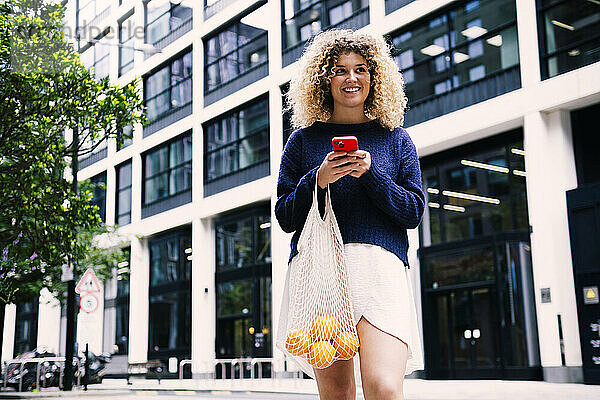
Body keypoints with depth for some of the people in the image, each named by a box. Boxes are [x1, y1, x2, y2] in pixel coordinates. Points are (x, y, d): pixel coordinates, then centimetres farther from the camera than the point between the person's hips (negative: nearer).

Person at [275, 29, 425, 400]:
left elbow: (414, 213, 8)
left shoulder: (395, 139, 15)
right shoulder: (305, 140, 15)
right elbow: (285, 217, 11)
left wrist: (370, 174, -6)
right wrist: (317, 181, -7)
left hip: (380, 266, 0)